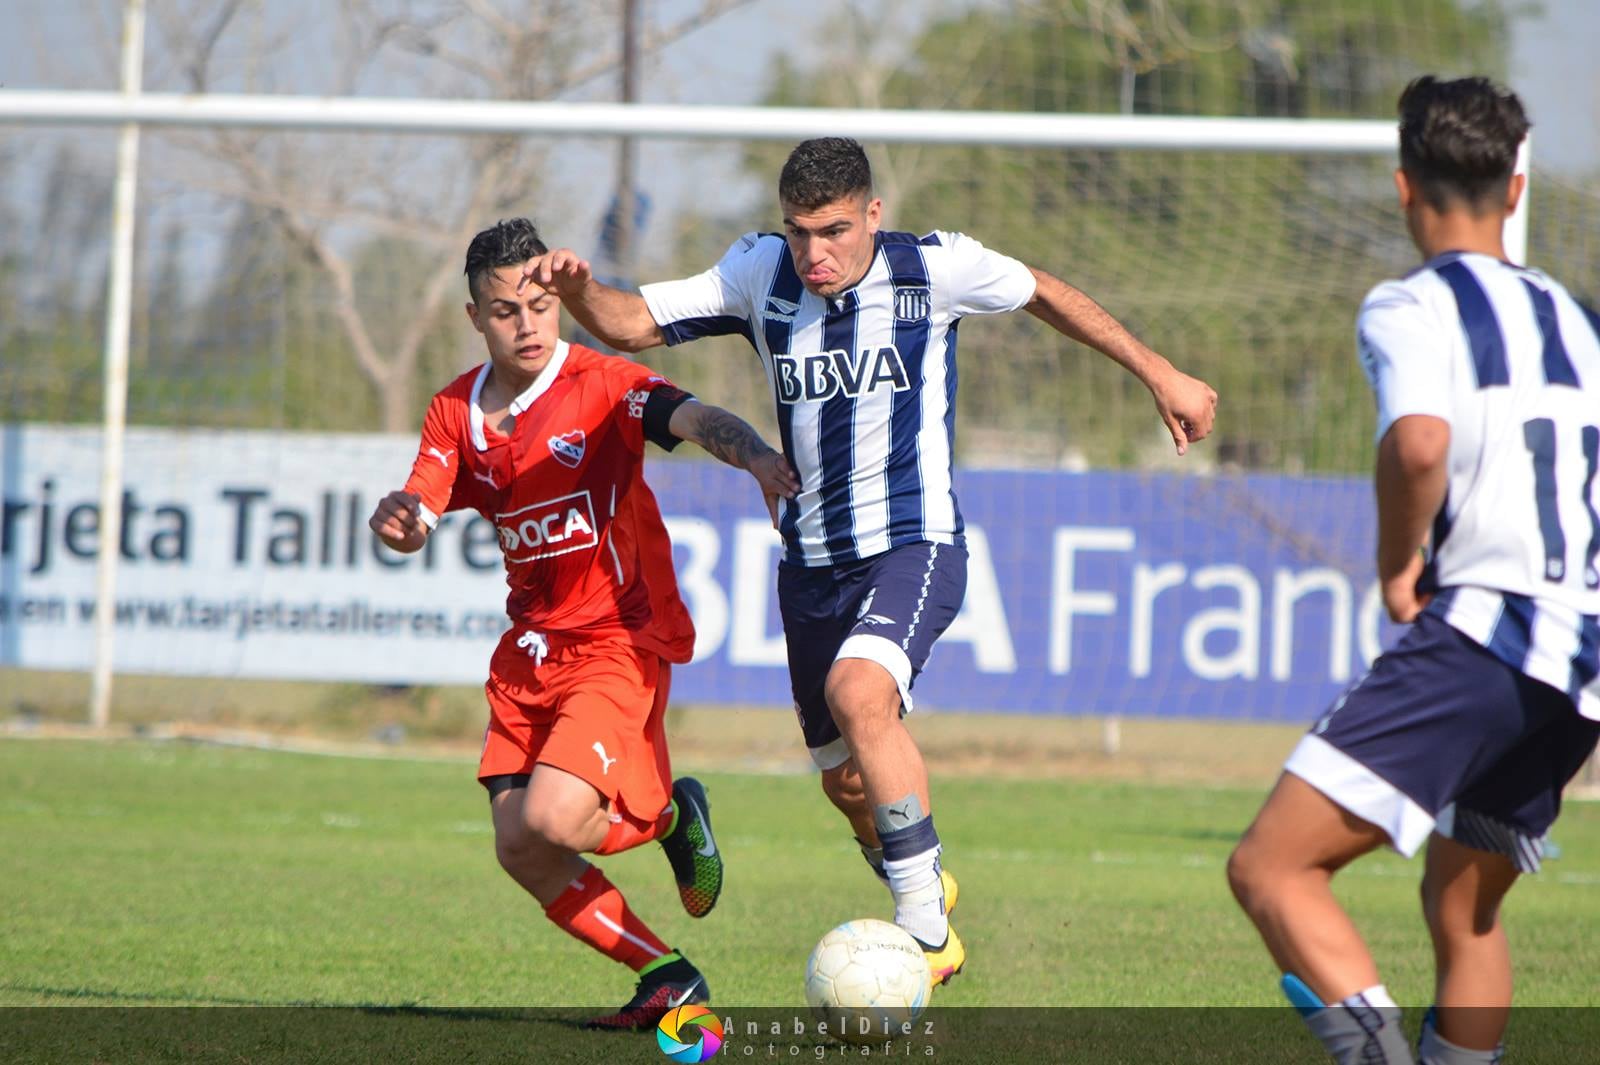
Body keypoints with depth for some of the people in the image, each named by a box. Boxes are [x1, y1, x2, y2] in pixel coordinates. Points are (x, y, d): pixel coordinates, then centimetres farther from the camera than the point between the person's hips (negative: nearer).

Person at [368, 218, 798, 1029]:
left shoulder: (600, 385, -11)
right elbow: (417, 521, -2)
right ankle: (669, 978, 13)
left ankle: (669, 814, 11)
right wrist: (398, 521, -28)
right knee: (521, 855, -2)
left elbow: (697, 420, -27)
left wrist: (755, 456, -49)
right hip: (529, 650, 6)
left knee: (551, 821, -23)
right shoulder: (457, 412, 5)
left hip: (619, 636, -6)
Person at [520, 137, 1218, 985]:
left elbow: (1044, 294, 6)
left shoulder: (934, 269, -11)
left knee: (858, 692, -32)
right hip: (811, 559, 5)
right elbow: (630, 325, -4)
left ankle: (926, 930, -26)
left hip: (914, 543, -5)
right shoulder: (759, 273, -3)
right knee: (848, 783, 12)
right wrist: (578, 290, -27)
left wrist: (1160, 375, 14)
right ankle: (923, 883, 45)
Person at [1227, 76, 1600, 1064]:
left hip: (1480, 624, -8)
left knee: (1272, 868, -12)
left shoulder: (1411, 305, -1)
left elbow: (1420, 441, -21)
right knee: (1464, 907, 24)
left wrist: (1396, 566, -6)